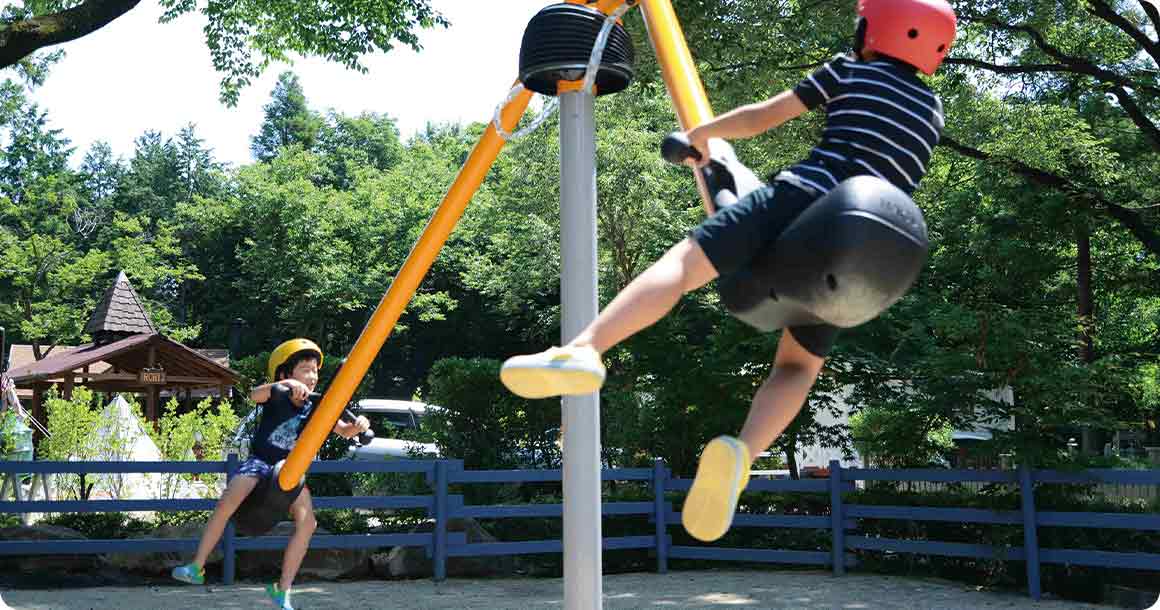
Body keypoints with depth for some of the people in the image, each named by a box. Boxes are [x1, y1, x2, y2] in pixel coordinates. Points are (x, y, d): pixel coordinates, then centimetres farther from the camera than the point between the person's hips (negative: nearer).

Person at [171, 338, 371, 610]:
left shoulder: (315, 408, 2)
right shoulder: (277, 396, -8)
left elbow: (345, 432, 0)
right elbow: (254, 395, -29)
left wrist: (358, 425, -23)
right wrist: (285, 385, -45)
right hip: (260, 462, -3)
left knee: (307, 522, -16)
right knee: (226, 504, -25)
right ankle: (197, 567, -8)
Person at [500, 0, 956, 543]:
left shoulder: (851, 71, 17)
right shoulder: (933, 111, 27)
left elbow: (762, 117, 16)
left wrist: (702, 134, 31)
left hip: (800, 196, -3)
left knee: (684, 263, -10)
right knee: (797, 367, 10)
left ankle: (583, 350, -36)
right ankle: (741, 453, -21)